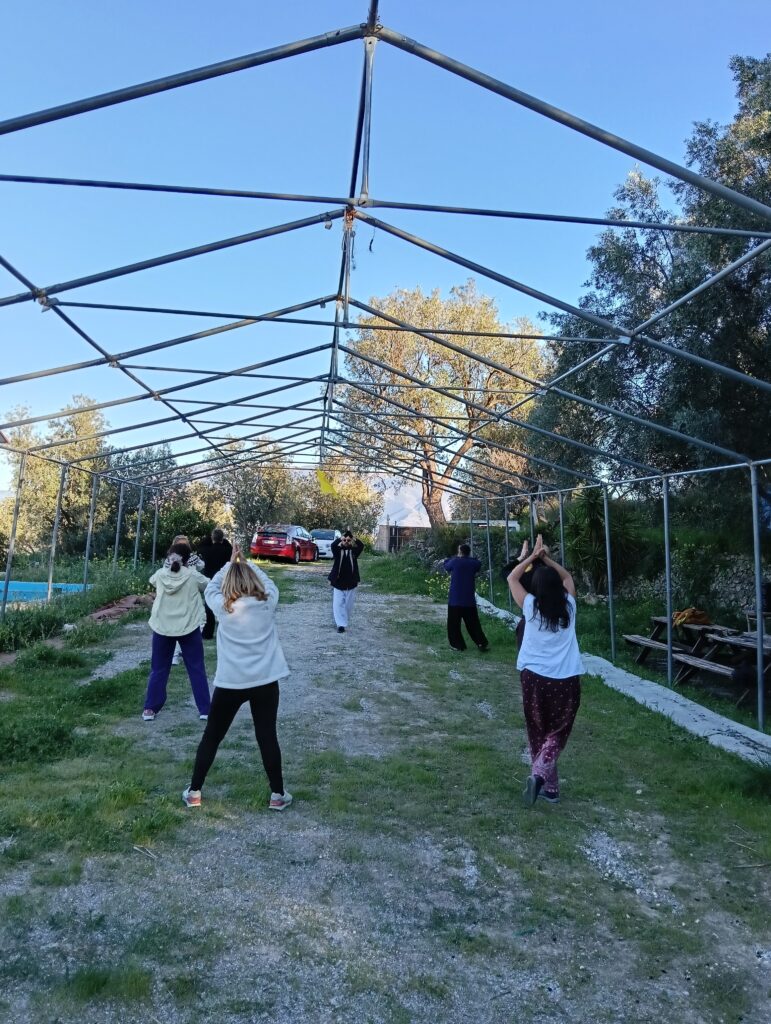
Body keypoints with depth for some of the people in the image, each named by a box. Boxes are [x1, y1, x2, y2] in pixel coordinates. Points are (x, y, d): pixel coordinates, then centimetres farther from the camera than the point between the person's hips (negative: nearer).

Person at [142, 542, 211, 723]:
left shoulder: (161, 574, -3)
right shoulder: (193, 576, -10)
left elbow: (152, 580, 20)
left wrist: (168, 565, 19)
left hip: (162, 627, 2)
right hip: (188, 628, -2)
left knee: (158, 669, 15)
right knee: (197, 669, 9)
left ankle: (150, 709, 17)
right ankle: (204, 709, 12)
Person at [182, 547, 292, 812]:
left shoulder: (223, 608, -6)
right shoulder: (267, 603, -4)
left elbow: (210, 588, 14)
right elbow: (269, 583, 18)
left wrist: (230, 564, 20)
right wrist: (245, 563, 24)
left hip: (230, 683, -1)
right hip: (265, 682, 1)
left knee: (211, 737, 15)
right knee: (267, 737, 9)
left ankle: (194, 792, 24)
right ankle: (277, 795, 17)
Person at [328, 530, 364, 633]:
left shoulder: (353, 551, 2)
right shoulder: (338, 550, 0)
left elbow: (361, 546, -16)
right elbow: (333, 545, -21)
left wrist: (354, 538, -21)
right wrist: (341, 538, -24)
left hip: (351, 582, 1)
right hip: (338, 582, -1)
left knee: (348, 605, 10)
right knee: (338, 604, -7)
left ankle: (344, 622, 28)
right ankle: (341, 624, -6)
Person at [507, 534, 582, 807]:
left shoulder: (530, 607, -4)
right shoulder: (568, 606, 1)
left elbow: (512, 578, 11)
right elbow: (567, 576, 21)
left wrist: (533, 556, 14)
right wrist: (546, 558, 18)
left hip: (535, 678, -1)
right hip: (567, 680, 1)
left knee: (538, 732, 15)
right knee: (557, 732, 12)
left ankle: (549, 787, 18)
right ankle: (539, 773, -10)